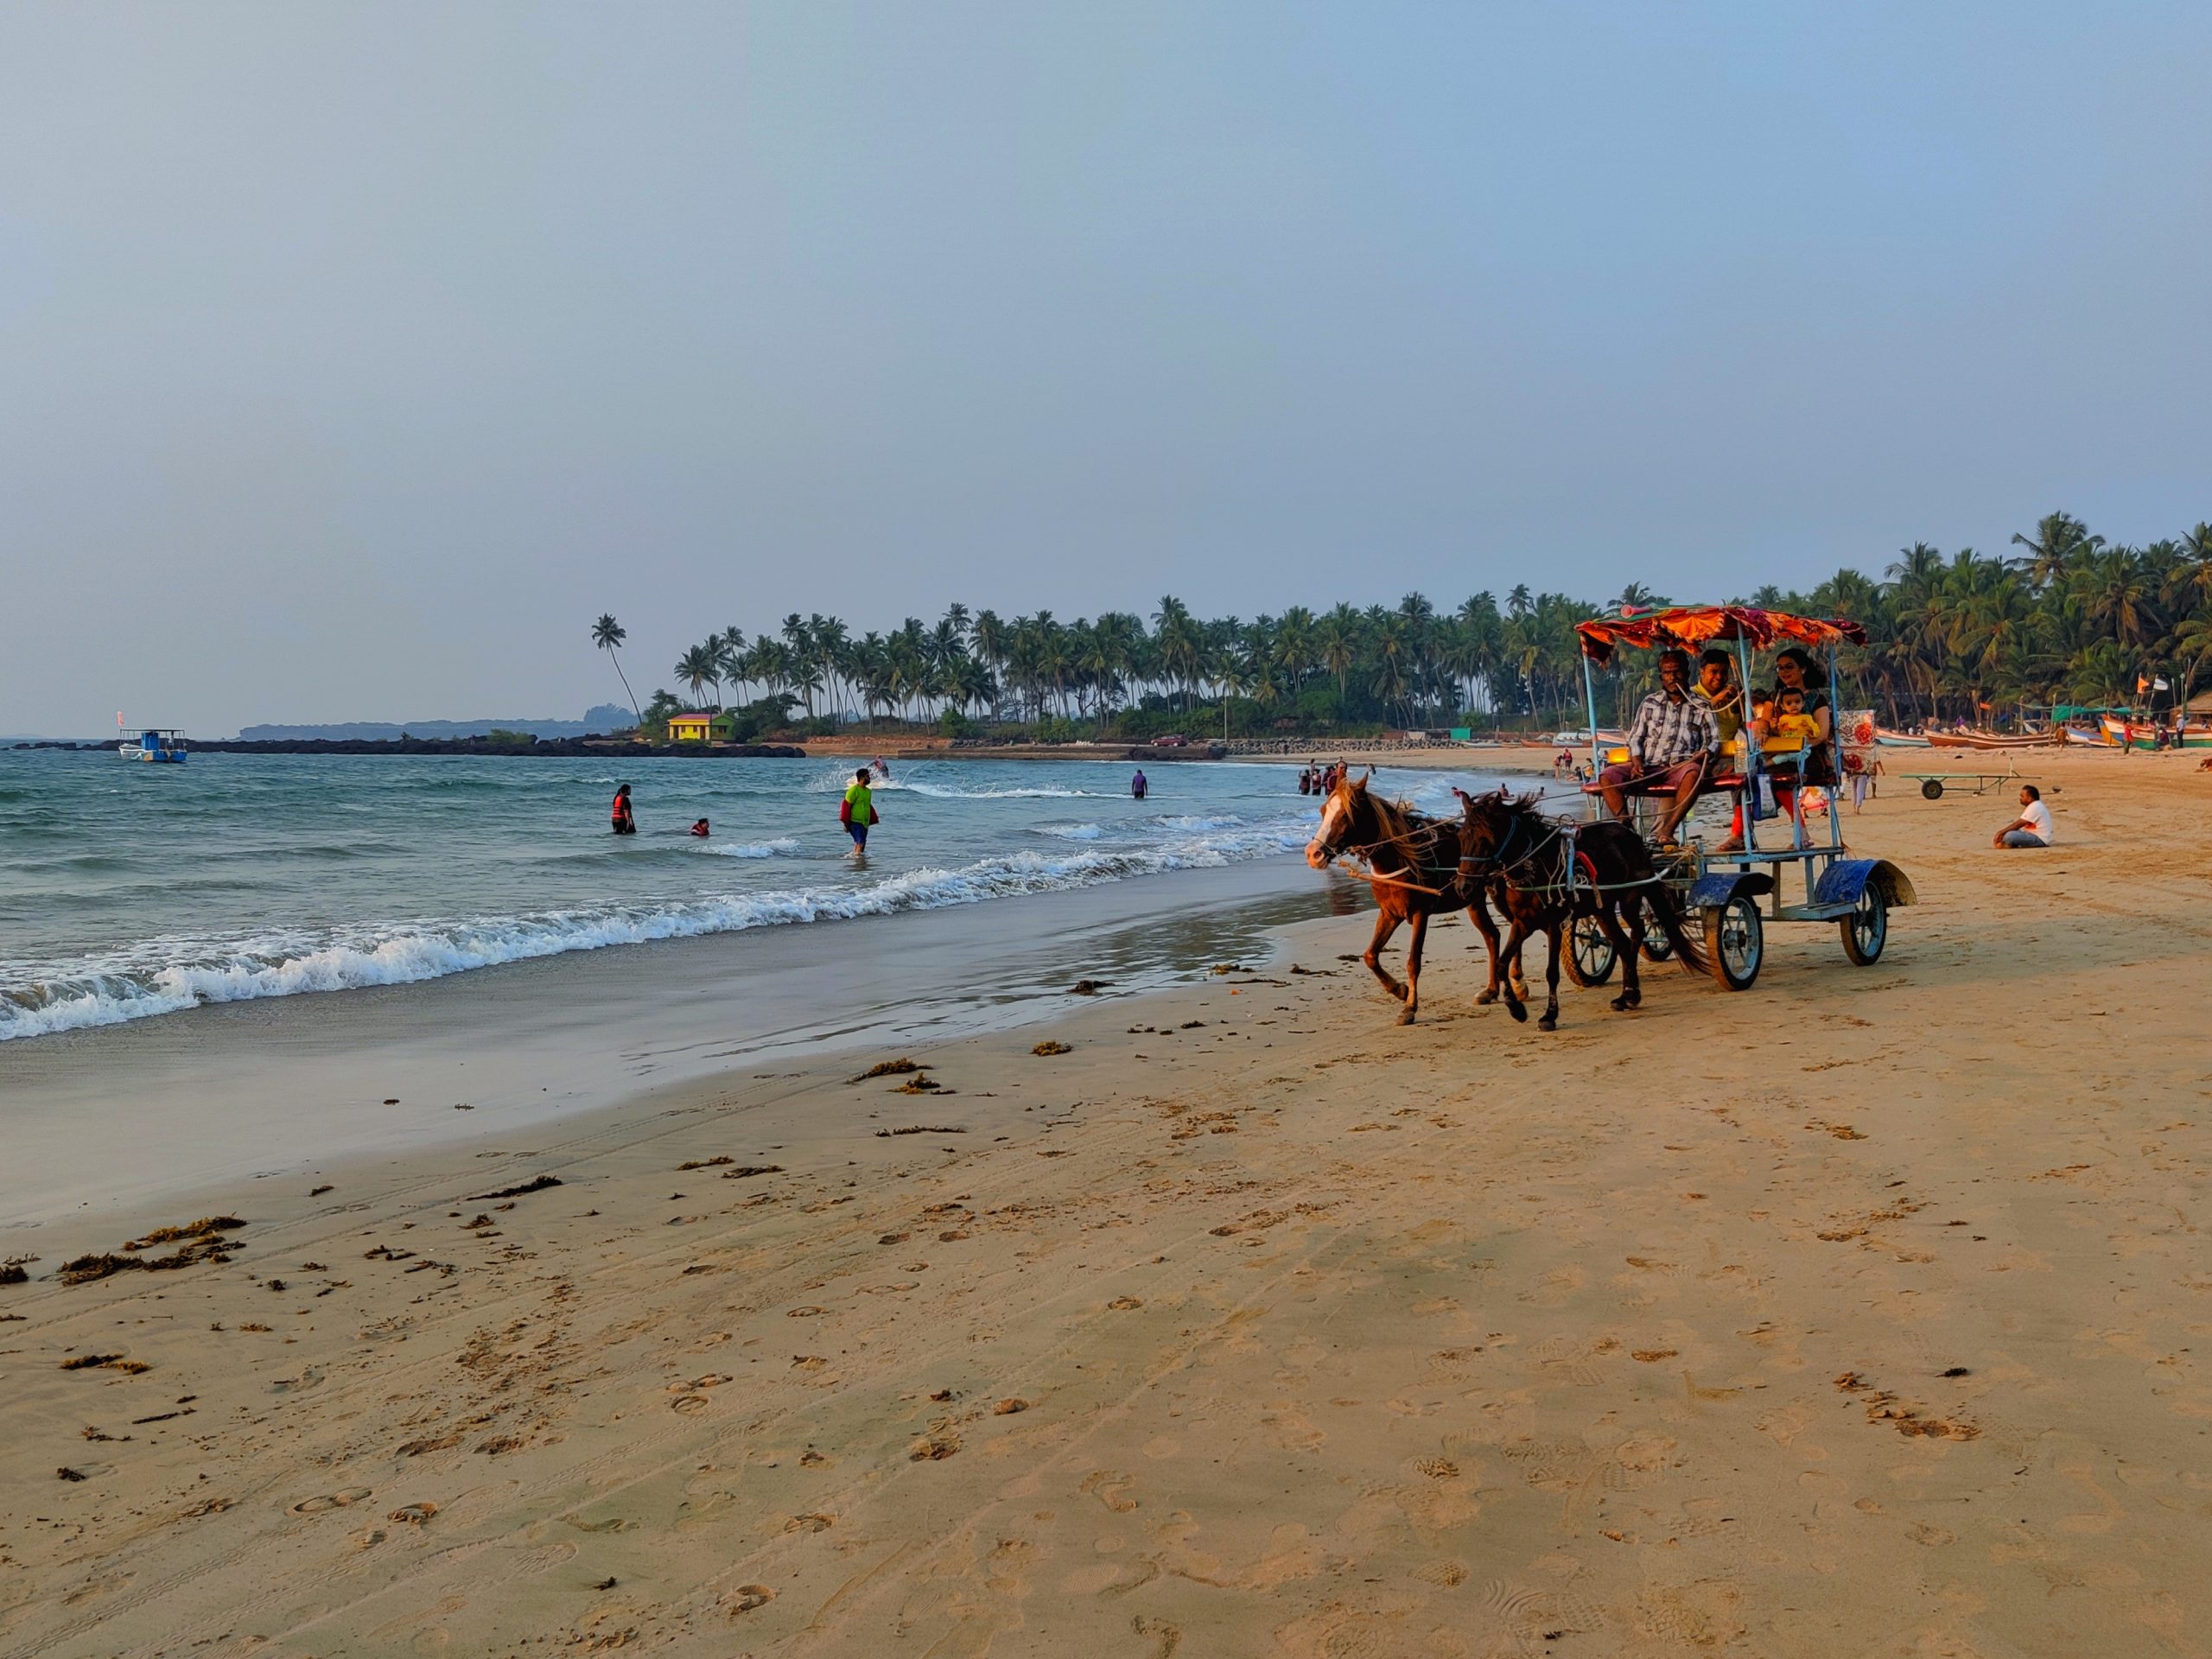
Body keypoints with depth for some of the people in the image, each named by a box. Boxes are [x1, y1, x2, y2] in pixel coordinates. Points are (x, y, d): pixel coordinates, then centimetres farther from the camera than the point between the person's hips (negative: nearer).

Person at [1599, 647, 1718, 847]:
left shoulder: (1701, 707, 14)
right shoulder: (1649, 703, 18)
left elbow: (1714, 740, 11)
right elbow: (1635, 738, 15)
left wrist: (1704, 754, -12)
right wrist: (1637, 762, -4)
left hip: (1679, 767, -2)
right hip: (1648, 768, 2)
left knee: (1693, 773, -40)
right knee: (1607, 776, -24)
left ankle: (1666, 830, -39)